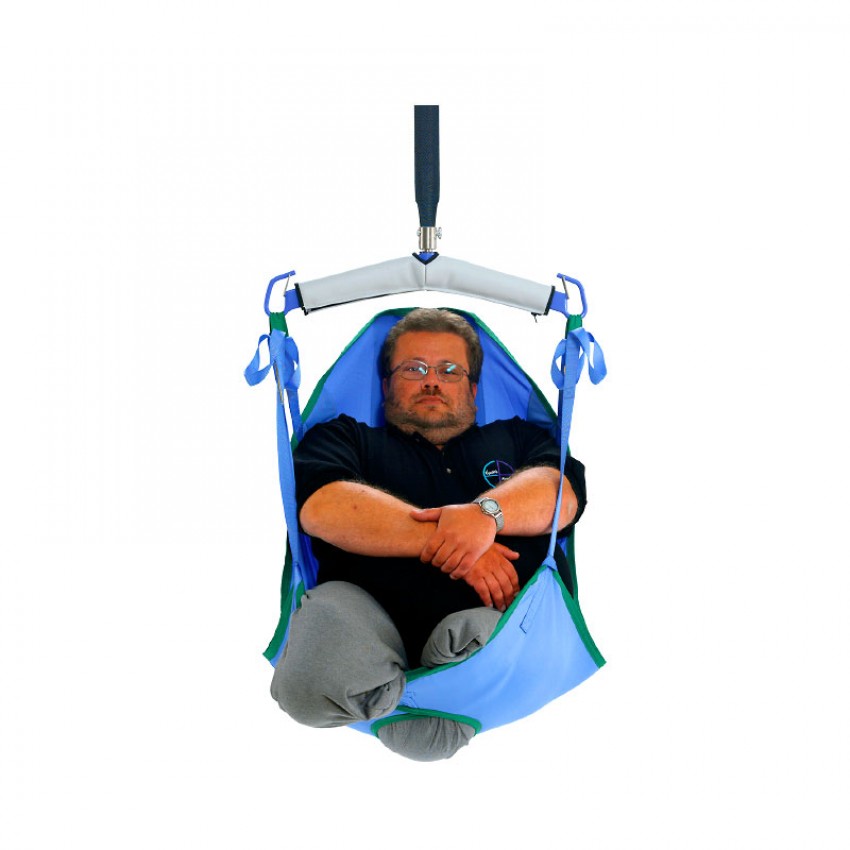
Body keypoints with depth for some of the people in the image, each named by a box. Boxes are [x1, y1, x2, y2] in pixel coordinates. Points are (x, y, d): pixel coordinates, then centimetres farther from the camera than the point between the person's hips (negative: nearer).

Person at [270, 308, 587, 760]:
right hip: (370, 613, 1)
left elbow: (564, 488, 9)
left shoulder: (515, 437, 32)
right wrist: (440, 540, -8)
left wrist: (486, 512, -14)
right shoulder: (346, 436, 26)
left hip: (497, 613, 0)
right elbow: (320, 505, 2)